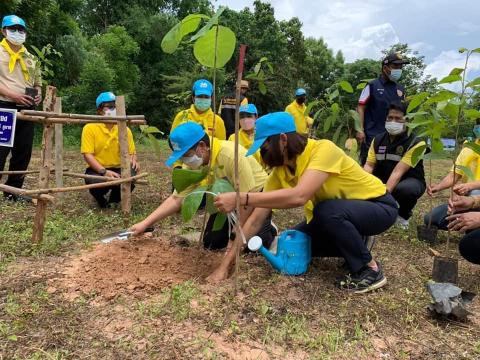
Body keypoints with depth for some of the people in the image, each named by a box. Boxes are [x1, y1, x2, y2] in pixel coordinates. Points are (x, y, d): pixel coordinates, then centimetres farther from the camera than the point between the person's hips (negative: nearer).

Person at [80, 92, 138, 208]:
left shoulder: (125, 129, 3)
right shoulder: (90, 128, -7)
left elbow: (131, 153, 9)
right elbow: (87, 155, -13)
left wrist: (133, 160, -17)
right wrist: (104, 171, -26)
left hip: (118, 169, 2)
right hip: (97, 170, -2)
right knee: (97, 183, -36)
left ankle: (115, 198, 6)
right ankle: (101, 199, 7)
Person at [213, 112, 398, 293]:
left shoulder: (323, 150, -31)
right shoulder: (279, 171, -11)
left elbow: (299, 196, -47)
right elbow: (255, 221, -12)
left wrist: (241, 198, -45)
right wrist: (225, 265, -15)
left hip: (379, 206, -7)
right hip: (339, 213, 7)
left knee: (327, 211, -35)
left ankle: (370, 268, -12)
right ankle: (355, 247, 13)